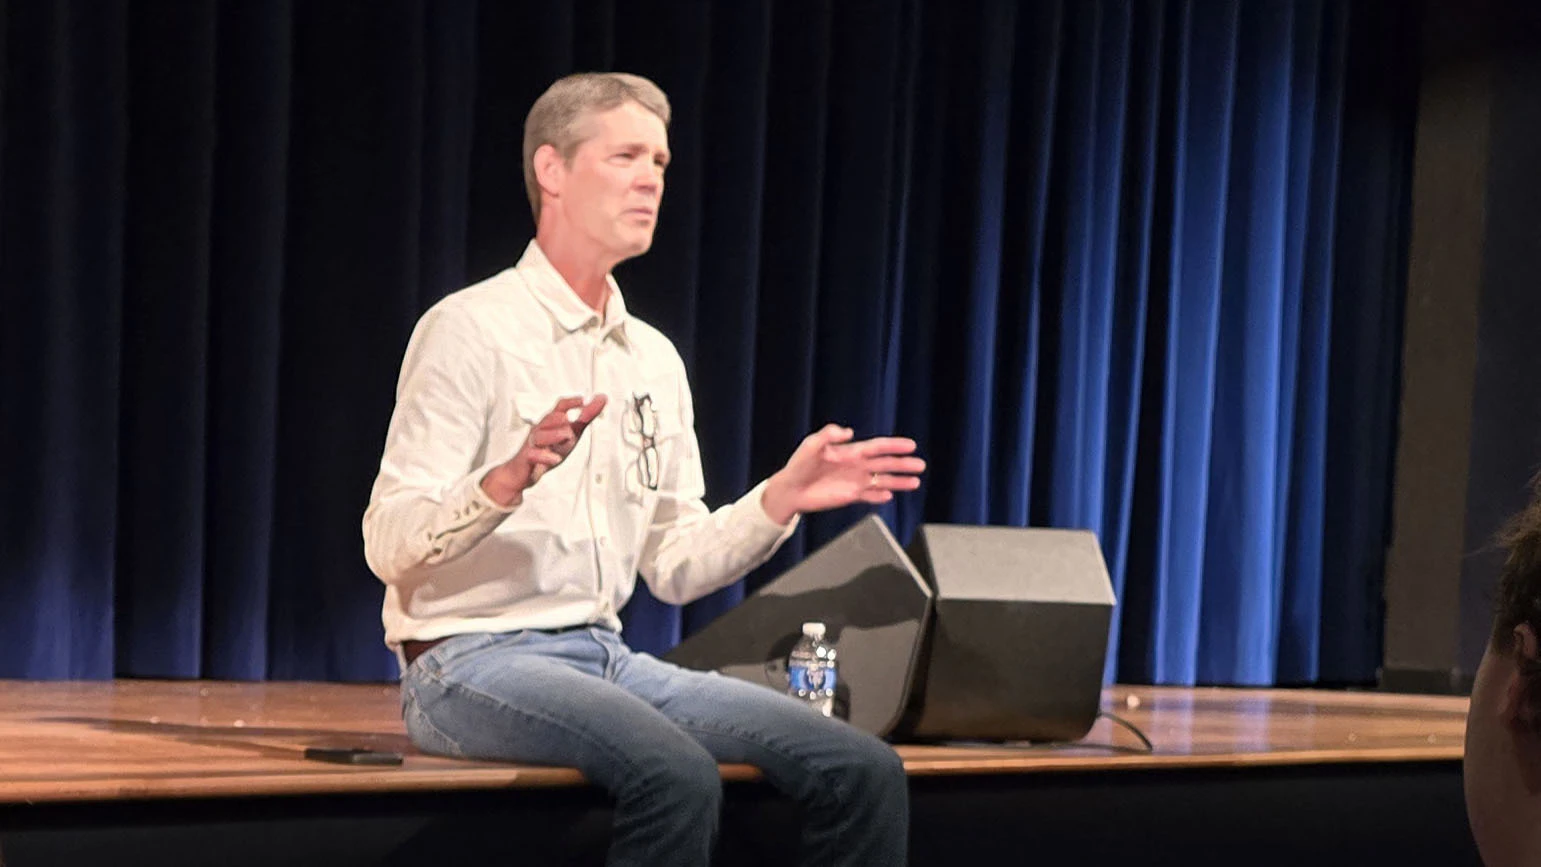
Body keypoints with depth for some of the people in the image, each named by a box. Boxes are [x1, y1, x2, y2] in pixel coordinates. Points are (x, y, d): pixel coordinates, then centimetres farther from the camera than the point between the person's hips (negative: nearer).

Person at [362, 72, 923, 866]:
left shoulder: (653, 357, 15)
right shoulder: (473, 329, -6)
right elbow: (389, 544, -13)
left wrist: (779, 500, 2)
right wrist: (508, 481, -30)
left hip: (606, 655, 7)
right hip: (474, 663, -7)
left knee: (863, 772, -12)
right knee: (678, 777, -35)